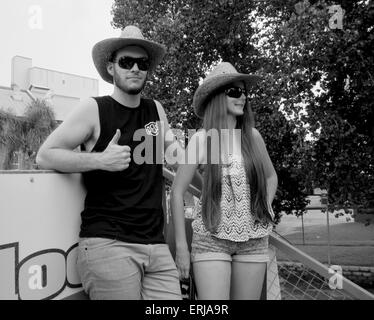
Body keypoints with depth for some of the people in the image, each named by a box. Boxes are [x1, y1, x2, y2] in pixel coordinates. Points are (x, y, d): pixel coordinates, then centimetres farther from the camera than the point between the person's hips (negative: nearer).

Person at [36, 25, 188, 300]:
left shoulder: (156, 110, 12)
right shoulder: (94, 109, -2)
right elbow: (45, 155, -4)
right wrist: (100, 160, -17)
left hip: (157, 246, 5)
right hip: (107, 244, -4)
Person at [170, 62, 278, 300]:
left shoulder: (253, 136, 3)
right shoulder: (201, 139, -7)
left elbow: (271, 177, 20)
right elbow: (177, 192, -5)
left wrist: (265, 208, 5)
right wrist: (181, 245, -6)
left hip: (254, 240, 4)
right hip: (212, 239, -3)